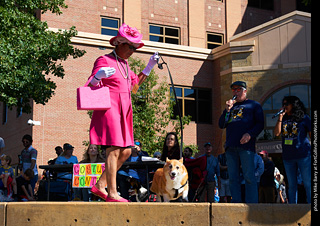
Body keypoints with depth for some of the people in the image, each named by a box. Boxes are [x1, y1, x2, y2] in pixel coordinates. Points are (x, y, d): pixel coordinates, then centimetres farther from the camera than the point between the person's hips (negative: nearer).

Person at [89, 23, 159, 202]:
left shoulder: (124, 64, 21)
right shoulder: (104, 61, -4)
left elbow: (135, 84, 31)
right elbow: (91, 86, -10)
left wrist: (149, 67, 25)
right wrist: (98, 76, -32)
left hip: (123, 112, 9)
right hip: (110, 109, -9)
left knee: (126, 152, 6)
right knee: (114, 150, -13)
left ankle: (100, 185, 14)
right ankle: (112, 193, -11)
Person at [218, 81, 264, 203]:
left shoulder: (254, 105, 13)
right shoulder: (230, 106, 27)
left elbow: (260, 123, 3)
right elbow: (221, 125, 20)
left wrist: (250, 134, -14)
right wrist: (227, 110, 5)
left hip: (246, 146, -5)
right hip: (230, 146, 5)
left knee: (249, 176, -10)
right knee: (233, 177, 2)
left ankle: (251, 205, -10)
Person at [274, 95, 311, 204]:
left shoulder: (304, 118, 3)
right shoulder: (283, 119, 14)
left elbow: (311, 135, 4)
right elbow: (276, 133, 0)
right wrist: (280, 116, -2)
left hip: (303, 155, -4)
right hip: (288, 157, 4)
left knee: (308, 184, -6)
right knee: (291, 185, 8)